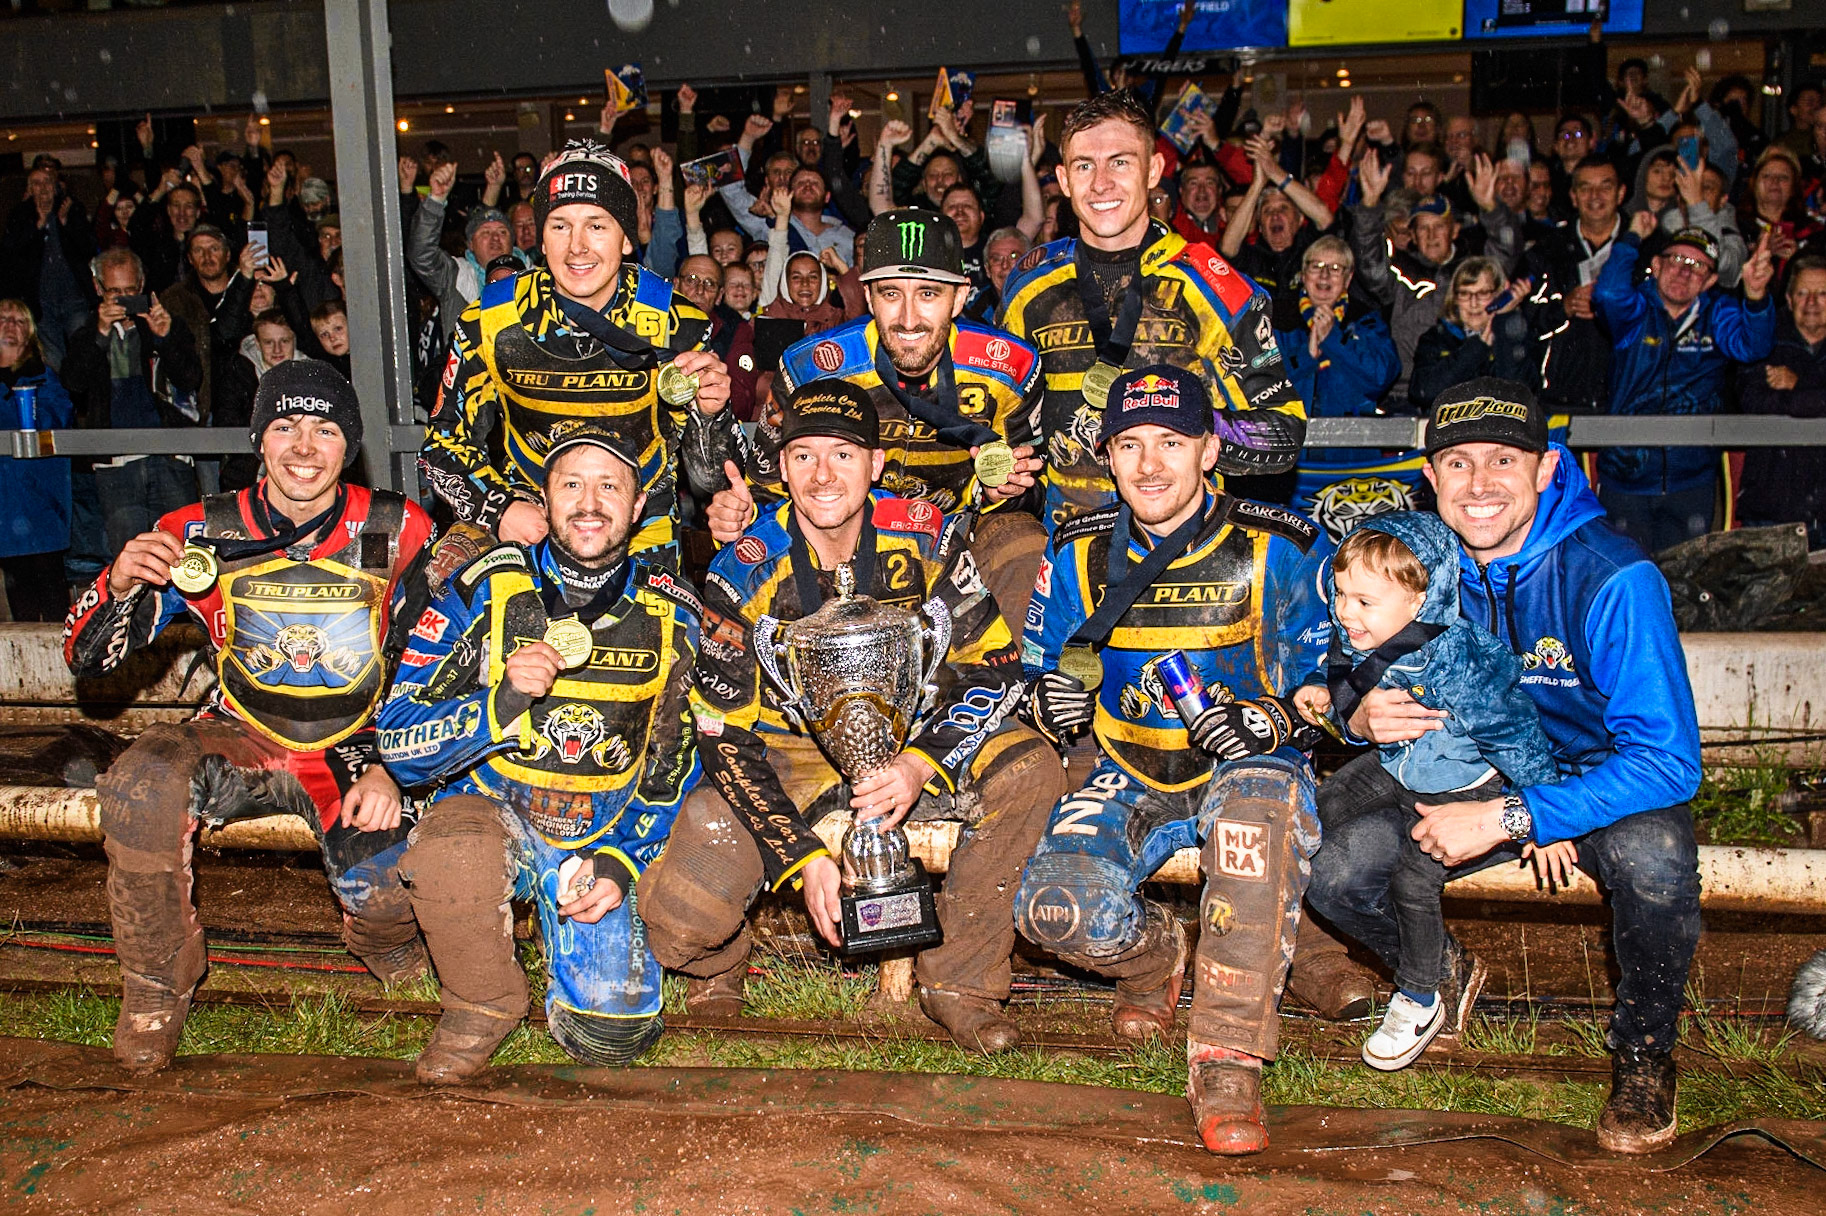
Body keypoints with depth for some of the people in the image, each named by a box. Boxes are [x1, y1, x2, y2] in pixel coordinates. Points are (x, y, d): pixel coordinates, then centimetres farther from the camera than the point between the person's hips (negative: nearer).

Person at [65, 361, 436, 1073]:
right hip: (241, 739, 1)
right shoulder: (204, 534, -4)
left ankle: (392, 953, 16)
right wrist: (120, 582, -24)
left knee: (386, 895, -26)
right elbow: (86, 657, -3)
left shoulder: (398, 534, -5)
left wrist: (386, 767, -16)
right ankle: (159, 987, -6)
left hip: (356, 749, -1)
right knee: (141, 785, -31)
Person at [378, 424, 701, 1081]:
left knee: (609, 1033, -13)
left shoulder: (671, 611, 0)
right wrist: (503, 703, -27)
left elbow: (679, 762, 7)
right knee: (449, 860, -37)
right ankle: (483, 1004, -5)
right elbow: (398, 738, -10)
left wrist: (621, 861, -8)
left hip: (610, 828, 1)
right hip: (494, 808, -1)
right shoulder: (485, 588, -6)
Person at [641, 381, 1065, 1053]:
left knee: (1030, 770, -26)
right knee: (677, 914, -24)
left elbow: (992, 667, -10)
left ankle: (959, 980, -9)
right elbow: (726, 739, -17)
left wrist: (922, 764, -27)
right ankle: (718, 965, 17)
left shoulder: (924, 537, -13)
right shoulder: (744, 573, -18)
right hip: (783, 752, -2)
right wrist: (802, 857, -25)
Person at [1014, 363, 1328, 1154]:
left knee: (1265, 798, -41)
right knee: (1056, 909, -26)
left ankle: (1226, 1058, -31)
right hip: (1130, 777, 3)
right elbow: (1032, 666, 13)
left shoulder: (1278, 548, -5)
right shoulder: (1080, 553, 2)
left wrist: (1270, 720, -20)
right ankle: (1155, 955, 14)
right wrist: (1047, 698, -12)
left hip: (1247, 768, -2)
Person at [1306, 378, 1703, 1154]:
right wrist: (1362, 719, -25)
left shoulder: (1611, 578, -25)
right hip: (1466, 771, 3)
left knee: (1653, 856, -37)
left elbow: (1669, 761, -29)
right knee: (1335, 875, -20)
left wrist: (1506, 820, -35)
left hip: (1600, 777, -3)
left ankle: (1643, 1052, -4)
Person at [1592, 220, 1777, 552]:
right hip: (1624, 478, -1)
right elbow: (1608, 294, -23)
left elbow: (1752, 345, -16)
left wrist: (1756, 295, -35)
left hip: (1691, 483, 2)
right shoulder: (1635, 310, 0)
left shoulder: (1717, 313, 4)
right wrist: (1633, 238, -19)